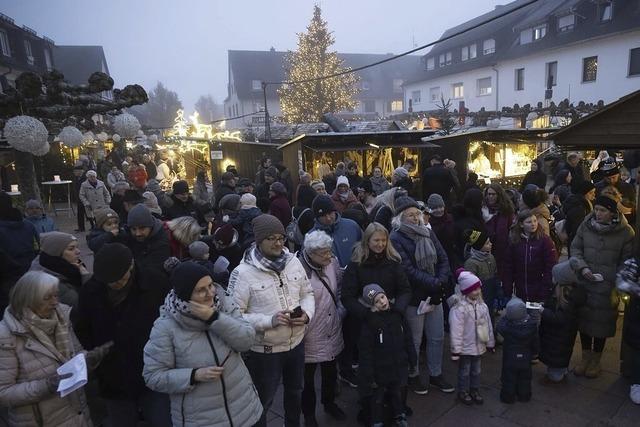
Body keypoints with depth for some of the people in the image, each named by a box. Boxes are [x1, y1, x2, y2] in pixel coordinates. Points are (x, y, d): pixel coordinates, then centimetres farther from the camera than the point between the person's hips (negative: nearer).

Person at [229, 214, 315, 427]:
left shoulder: (293, 261, -5)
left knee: (295, 392, 29)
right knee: (262, 401, 17)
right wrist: (270, 320, -29)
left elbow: (307, 293, 6)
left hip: (296, 343, 6)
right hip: (264, 350, -5)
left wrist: (307, 313, -14)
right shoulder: (243, 273, -21)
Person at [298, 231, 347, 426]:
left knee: (331, 372, 26)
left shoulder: (332, 262, -6)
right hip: (310, 336, -5)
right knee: (308, 378, 17)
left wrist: (341, 310, 2)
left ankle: (329, 403, 52)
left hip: (332, 332, 6)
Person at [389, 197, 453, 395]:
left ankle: (436, 375, 35)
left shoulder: (428, 233, 7)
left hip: (435, 295, 6)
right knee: (414, 340, 9)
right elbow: (409, 270, -19)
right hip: (414, 297, -6)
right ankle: (413, 376, 30)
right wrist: (434, 283, -19)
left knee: (437, 338, 16)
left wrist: (441, 280, -11)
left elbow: (443, 259, 5)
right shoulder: (396, 238, -13)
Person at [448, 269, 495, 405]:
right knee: (464, 370, 10)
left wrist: (490, 342, 15)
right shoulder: (459, 308, -23)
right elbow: (456, 330, -22)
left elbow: (488, 325, 10)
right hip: (466, 347, -6)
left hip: (479, 345, 6)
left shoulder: (482, 305, -1)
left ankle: (475, 390, 36)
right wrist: (456, 350, -19)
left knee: (476, 369, 19)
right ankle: (463, 392, 27)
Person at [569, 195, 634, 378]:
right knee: (584, 318, 11)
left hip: (608, 287, -2)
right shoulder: (586, 226, -3)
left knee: (602, 322, 9)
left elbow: (627, 261, -2)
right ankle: (585, 356, 30)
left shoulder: (625, 232, -7)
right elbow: (575, 249, 6)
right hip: (584, 283, 2)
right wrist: (582, 267, -11)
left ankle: (596, 359, 29)